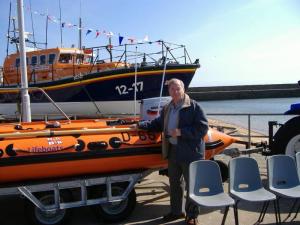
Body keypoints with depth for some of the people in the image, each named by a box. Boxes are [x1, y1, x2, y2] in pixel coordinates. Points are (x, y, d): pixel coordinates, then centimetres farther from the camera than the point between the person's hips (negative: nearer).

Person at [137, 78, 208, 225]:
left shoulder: (193, 106, -10)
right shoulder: (167, 108, 11)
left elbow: (203, 128, -15)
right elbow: (157, 124, 23)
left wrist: (181, 132, -20)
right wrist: (140, 125, 15)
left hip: (190, 152, -6)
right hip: (173, 151, 7)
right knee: (173, 183, 18)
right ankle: (176, 211, 36)